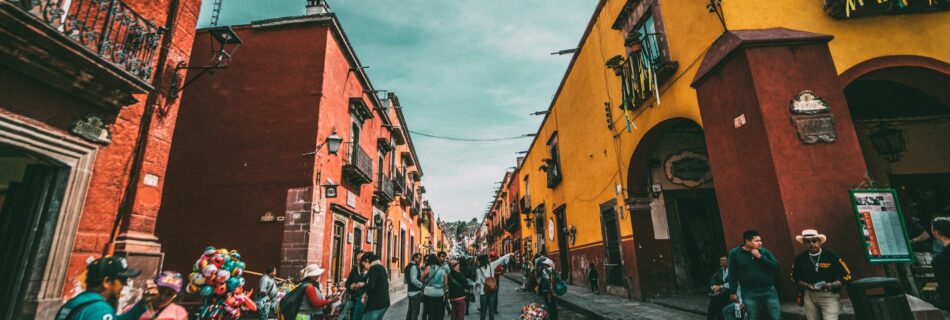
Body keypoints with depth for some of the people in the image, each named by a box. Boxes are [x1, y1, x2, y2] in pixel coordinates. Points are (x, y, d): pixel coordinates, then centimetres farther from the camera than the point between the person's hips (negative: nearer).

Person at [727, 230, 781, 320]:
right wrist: (733, 292, 1)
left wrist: (760, 257, -14)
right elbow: (732, 274, 1)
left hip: (769, 290, 2)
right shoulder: (735, 253, -3)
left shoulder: (764, 251, 4)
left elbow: (776, 266, -5)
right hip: (749, 293, -2)